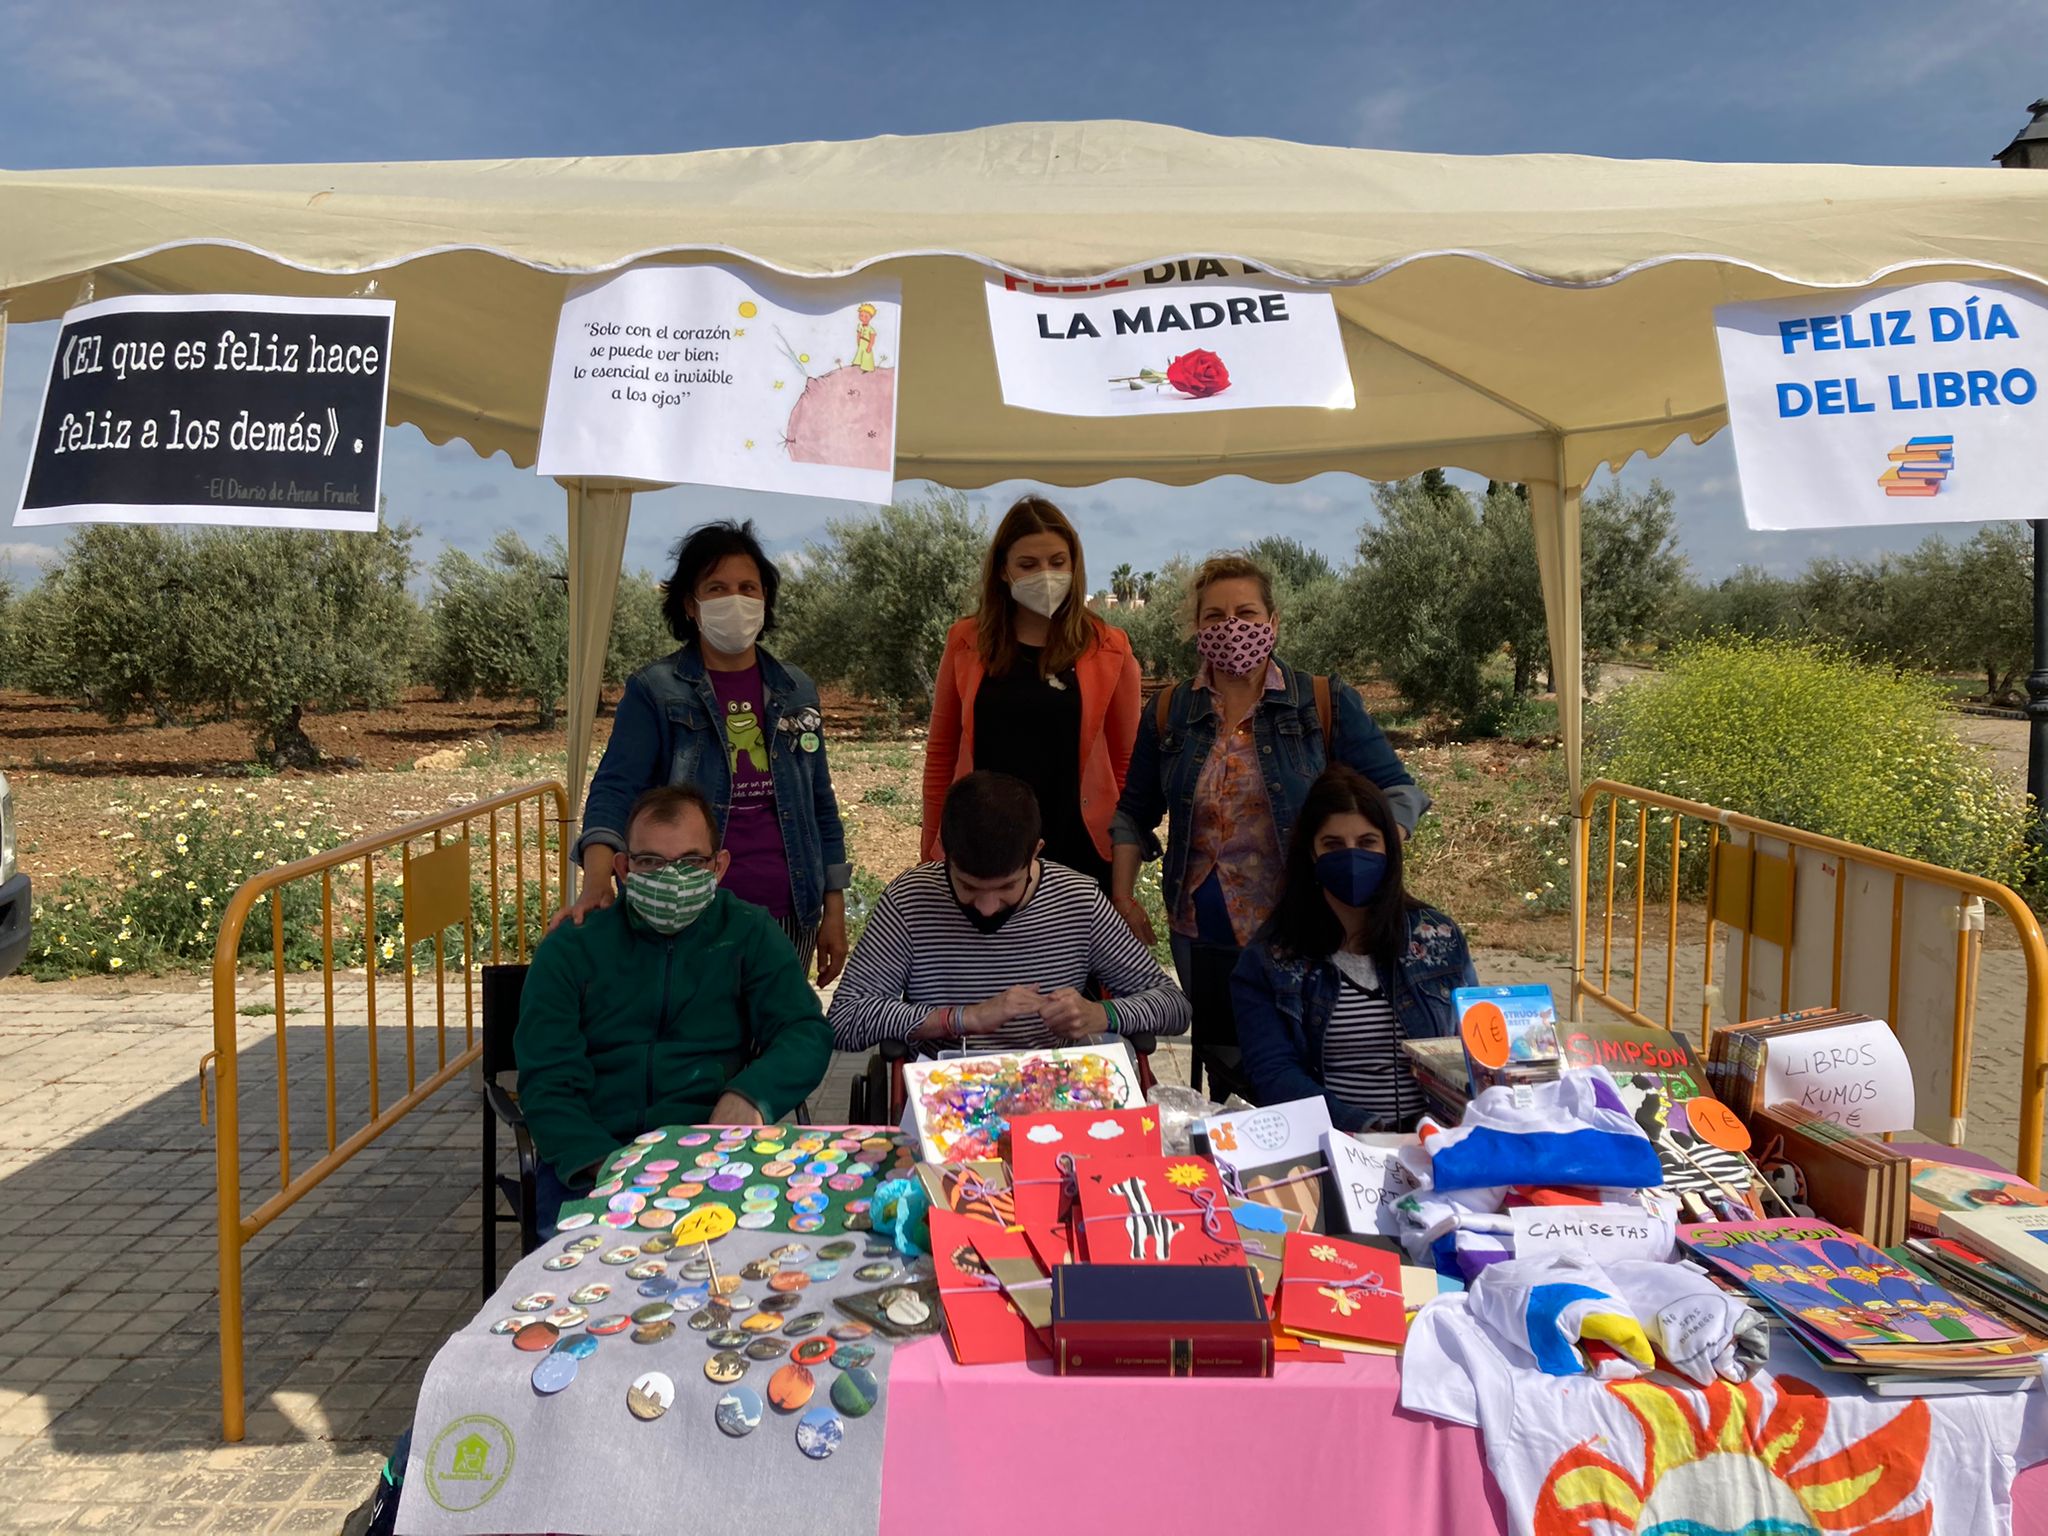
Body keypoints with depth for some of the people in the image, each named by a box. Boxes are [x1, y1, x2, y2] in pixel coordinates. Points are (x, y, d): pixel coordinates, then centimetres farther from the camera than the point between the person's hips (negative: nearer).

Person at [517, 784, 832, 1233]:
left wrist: (751, 1094, -20)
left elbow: (805, 1033, 2)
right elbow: (547, 1081, 1)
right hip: (592, 1153, 0)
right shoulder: (569, 948, 8)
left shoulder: (750, 935, 11)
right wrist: (600, 1163, -19)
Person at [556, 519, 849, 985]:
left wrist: (834, 912, 9)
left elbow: (821, 807, 13)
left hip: (788, 919, 3)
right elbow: (616, 790, -13)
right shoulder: (653, 692, -2)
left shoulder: (797, 693, 9)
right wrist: (597, 883, -31)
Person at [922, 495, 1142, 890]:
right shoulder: (967, 642, 3)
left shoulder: (1108, 650, 0)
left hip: (1078, 856, -1)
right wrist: (930, 852, 8)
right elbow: (941, 753, 8)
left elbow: (1126, 764, 4)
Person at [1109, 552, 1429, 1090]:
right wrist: (1123, 896, 5)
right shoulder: (1170, 714, 6)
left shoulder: (1325, 705, -1)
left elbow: (1396, 792, -1)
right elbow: (1134, 813, 15)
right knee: (1228, 1083, 11)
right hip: (1203, 942, 2)